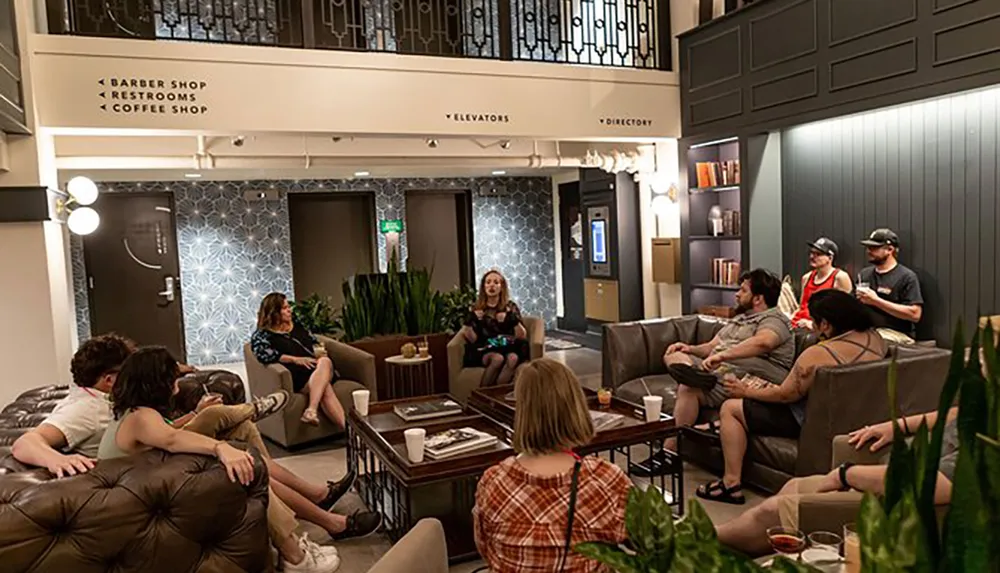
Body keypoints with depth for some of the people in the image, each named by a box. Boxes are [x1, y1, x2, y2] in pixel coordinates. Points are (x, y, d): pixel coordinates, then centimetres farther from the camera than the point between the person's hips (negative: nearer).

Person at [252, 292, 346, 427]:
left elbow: (315, 342, 30)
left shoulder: (297, 327, 28)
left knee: (325, 361, -35)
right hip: (297, 375, -4)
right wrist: (296, 360, -18)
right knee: (325, 388, -36)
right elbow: (264, 355, -11)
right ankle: (347, 428, -51)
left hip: (315, 368, 4)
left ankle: (311, 410, -52)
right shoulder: (262, 335, 9)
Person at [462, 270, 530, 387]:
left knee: (513, 358, -34)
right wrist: (469, 320, -16)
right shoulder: (476, 308, 9)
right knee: (497, 359, -35)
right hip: (484, 351, -1)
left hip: (508, 348, 1)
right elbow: (472, 339, 1)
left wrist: (513, 319, -17)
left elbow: (523, 336, 1)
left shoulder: (510, 307, 10)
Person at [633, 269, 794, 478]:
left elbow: (762, 342, -30)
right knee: (673, 355, -2)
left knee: (688, 389, -31)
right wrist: (691, 349, 3)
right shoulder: (741, 318, 26)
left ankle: (668, 455, -27)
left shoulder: (773, 320, -6)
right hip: (717, 371, 10)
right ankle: (692, 373, -37)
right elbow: (712, 346, 24)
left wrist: (722, 355, -37)